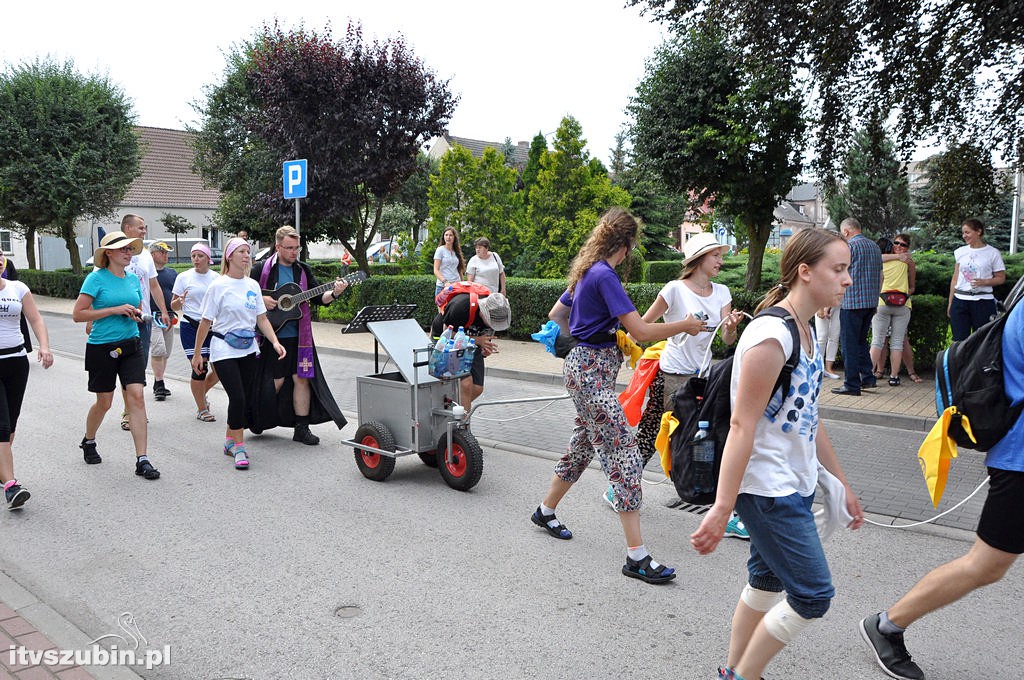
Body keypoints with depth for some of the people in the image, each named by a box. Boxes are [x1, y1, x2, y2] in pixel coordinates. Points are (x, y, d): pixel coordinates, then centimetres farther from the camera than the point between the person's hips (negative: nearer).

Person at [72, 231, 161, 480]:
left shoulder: (133, 279, 8)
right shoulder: (96, 278, -8)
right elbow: (78, 314, -13)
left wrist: (136, 315, -1)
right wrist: (115, 310, -18)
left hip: (131, 345, 4)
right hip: (102, 347, -4)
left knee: (137, 397, -9)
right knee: (104, 402, 9)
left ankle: (142, 460, -8)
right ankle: (88, 442, 40)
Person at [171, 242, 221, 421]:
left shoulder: (216, 277, 7)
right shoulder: (184, 277, 0)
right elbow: (174, 306, 2)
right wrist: (179, 301, -20)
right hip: (190, 327, -3)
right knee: (200, 368, -6)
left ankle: (202, 393, 30)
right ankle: (201, 409, 10)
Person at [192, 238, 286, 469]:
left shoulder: (252, 285, 7)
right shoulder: (218, 286, -7)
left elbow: (262, 319, 9)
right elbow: (205, 322, -4)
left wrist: (275, 342, -5)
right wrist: (197, 354, -2)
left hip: (248, 349, 5)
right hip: (224, 350, -5)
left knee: (244, 397, 7)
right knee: (237, 397, -13)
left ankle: (229, 441, 24)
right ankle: (238, 446, 0)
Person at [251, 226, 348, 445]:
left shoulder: (303, 270, 10)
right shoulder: (262, 269, -1)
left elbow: (318, 298, 6)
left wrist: (334, 293, -12)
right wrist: (260, 300, -14)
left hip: (298, 336, 4)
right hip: (271, 335, -3)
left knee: (302, 378, 0)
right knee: (275, 381, 2)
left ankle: (302, 428, 7)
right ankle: (258, 421, 26)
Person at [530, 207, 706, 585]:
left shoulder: (586, 271, 11)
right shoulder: (605, 276, -18)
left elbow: (556, 315, 23)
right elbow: (640, 332, -23)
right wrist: (686, 325, -12)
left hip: (584, 365, 10)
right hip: (592, 372, -10)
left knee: (583, 446, 22)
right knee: (624, 454, -9)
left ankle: (545, 511, 40)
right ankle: (637, 557, -6)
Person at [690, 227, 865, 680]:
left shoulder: (805, 332, 9)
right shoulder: (771, 335, -21)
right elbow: (742, 426, -24)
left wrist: (841, 484, 21)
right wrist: (722, 508, -25)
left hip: (795, 486, 10)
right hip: (767, 491, -9)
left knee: (767, 582, 18)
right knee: (813, 595, -1)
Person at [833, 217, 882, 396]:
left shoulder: (849, 246, -9)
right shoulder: (874, 246, 15)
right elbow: (880, 276, 18)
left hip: (852, 301, -8)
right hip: (871, 302, 8)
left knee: (850, 343, -3)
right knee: (861, 341, 19)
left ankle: (852, 385, -1)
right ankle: (868, 377, 16)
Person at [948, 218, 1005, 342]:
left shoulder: (992, 253, 0)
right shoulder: (960, 252, 10)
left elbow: (1001, 278, 4)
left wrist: (984, 282, -16)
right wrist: (950, 303, 11)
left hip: (983, 302, -3)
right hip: (960, 301, 3)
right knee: (959, 341, 1)